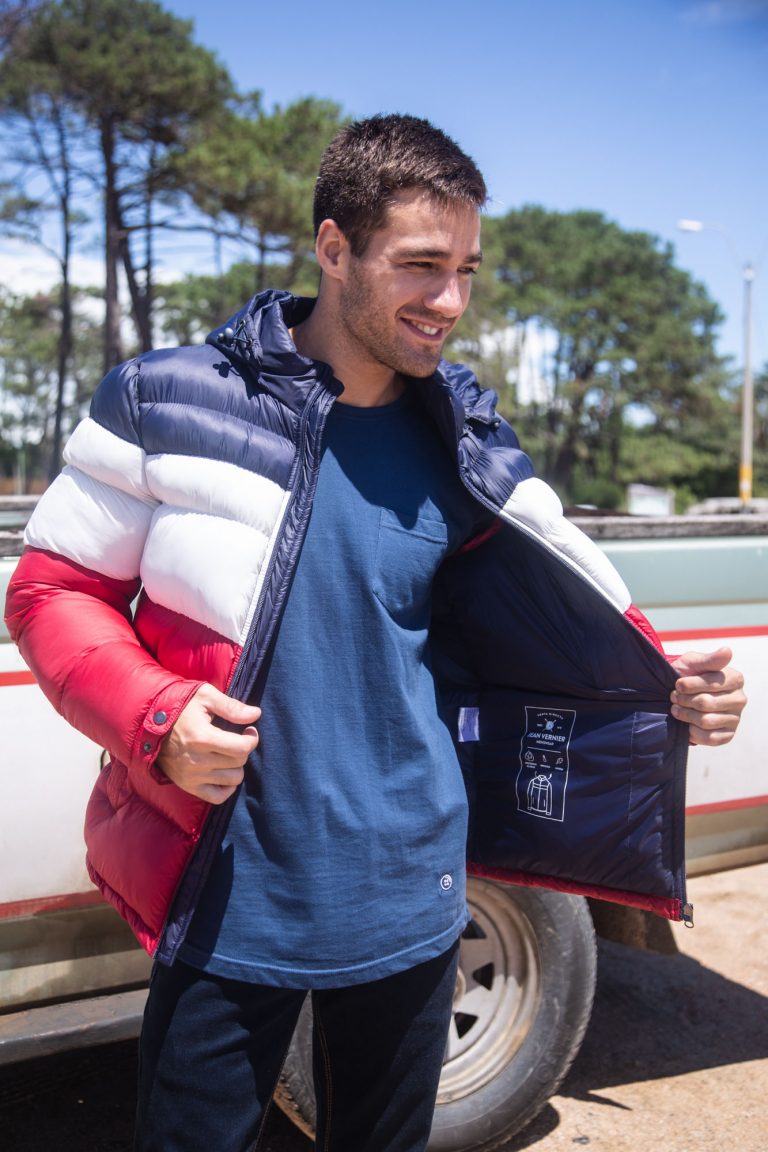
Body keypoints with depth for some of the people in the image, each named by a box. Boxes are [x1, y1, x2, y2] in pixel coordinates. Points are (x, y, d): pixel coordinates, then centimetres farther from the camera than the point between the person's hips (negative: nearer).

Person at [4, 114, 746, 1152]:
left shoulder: (467, 455, 0)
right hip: (229, 902, -2)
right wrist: (155, 719, -17)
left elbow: (580, 621, 5)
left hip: (408, 904, 3)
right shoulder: (168, 402, -8)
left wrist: (675, 694, -13)